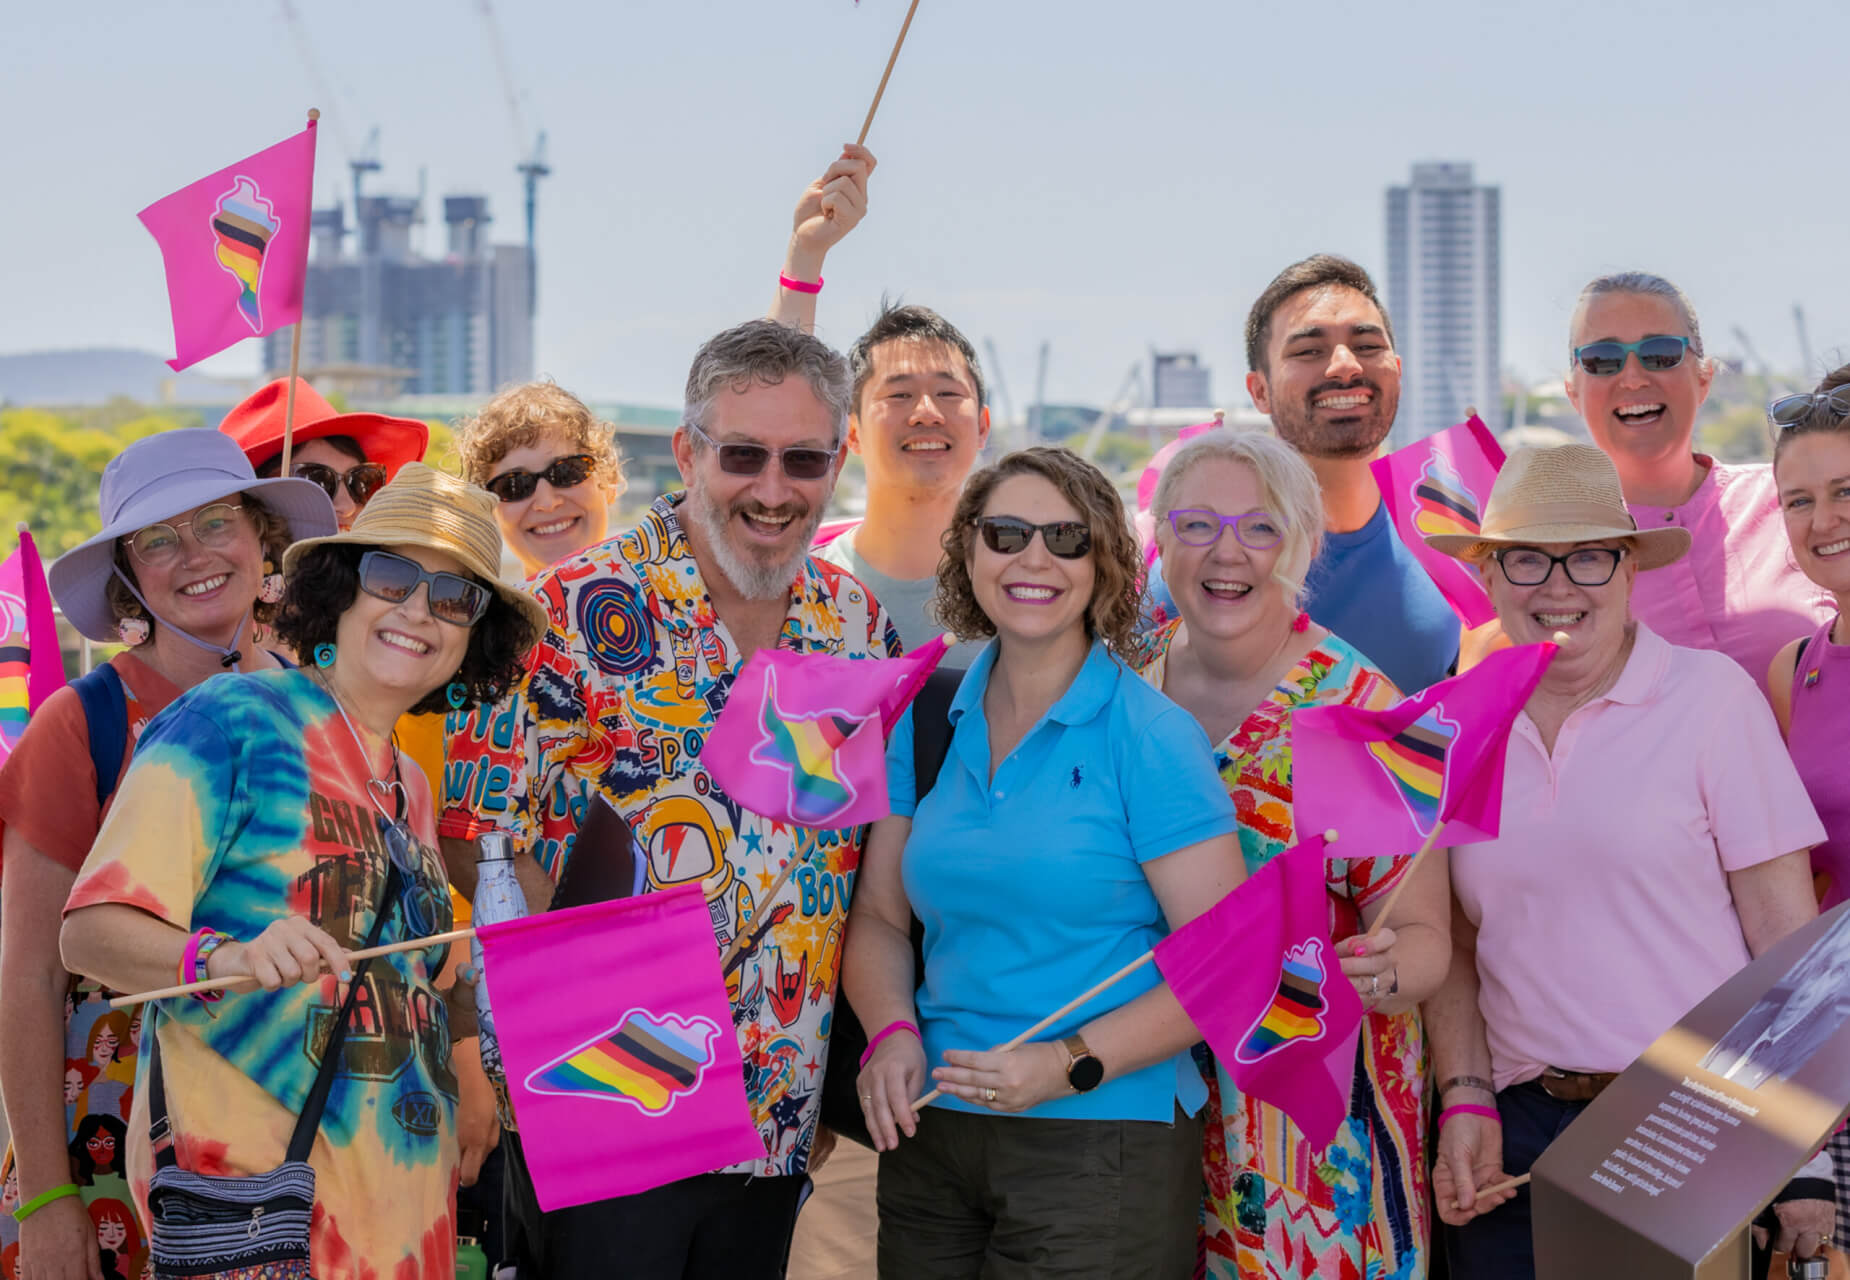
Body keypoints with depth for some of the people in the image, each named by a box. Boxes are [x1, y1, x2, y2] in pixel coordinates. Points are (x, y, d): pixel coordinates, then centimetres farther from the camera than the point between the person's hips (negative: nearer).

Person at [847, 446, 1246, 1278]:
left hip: (1101, 1141, -4)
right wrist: (892, 1033, -7)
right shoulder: (927, 722, 7)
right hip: (929, 1135, 5)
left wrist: (1071, 1066, -20)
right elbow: (880, 915, 12)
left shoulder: (1150, 736, -8)